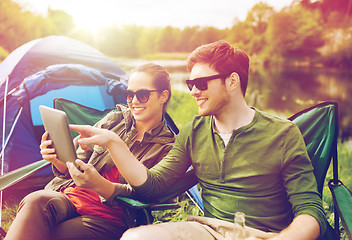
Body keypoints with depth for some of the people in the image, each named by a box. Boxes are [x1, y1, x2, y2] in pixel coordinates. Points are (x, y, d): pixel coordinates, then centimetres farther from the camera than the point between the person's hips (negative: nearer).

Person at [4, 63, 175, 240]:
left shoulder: (167, 148, 0)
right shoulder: (114, 120, 11)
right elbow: (79, 162, 14)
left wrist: (98, 184, -28)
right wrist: (59, 161, -10)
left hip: (108, 218, -3)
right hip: (69, 196, 4)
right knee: (37, 201, -31)